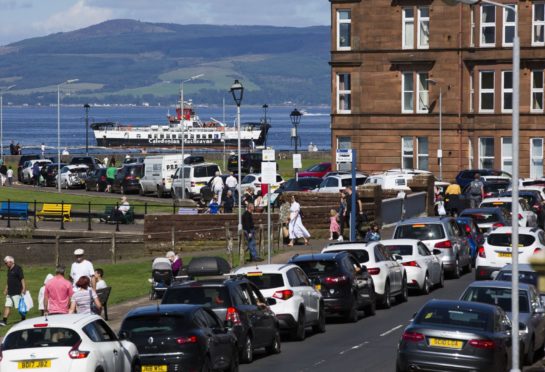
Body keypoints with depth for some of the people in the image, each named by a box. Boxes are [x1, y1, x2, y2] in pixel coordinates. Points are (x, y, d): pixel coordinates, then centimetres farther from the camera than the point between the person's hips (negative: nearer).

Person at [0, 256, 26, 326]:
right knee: (7, 306, 2)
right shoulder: (9, 270, 15)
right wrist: (6, 289, 23)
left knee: (19, 307, 0)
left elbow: (22, 279, -13)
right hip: (10, 293, 8)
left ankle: (23, 319, 13)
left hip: (17, 293, -8)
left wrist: (23, 289, -18)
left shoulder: (18, 268, -10)